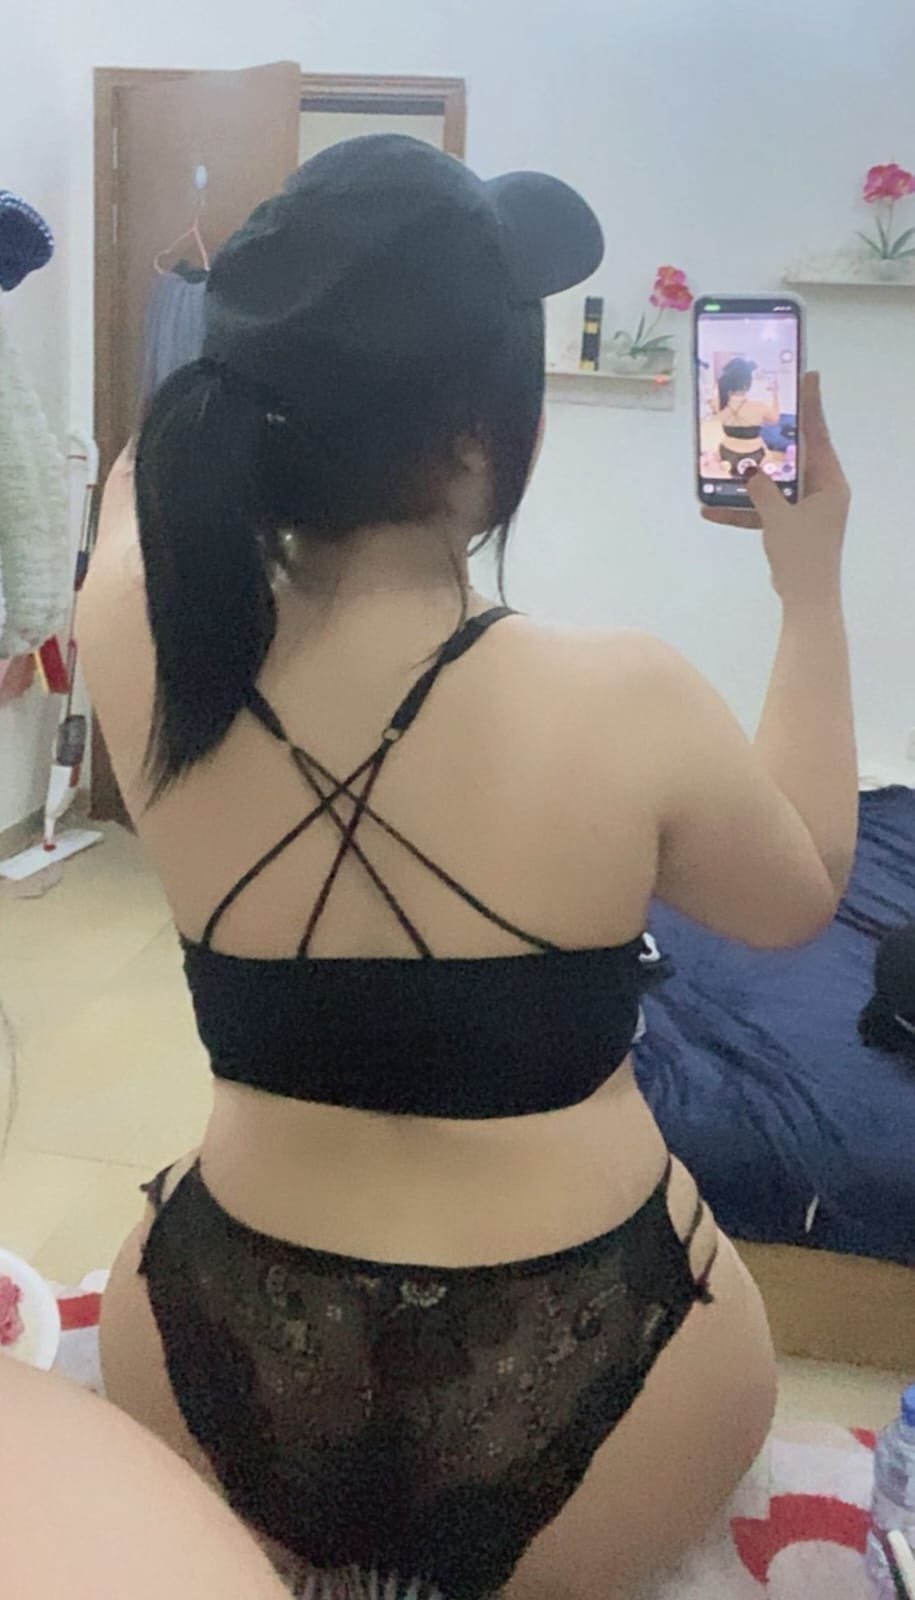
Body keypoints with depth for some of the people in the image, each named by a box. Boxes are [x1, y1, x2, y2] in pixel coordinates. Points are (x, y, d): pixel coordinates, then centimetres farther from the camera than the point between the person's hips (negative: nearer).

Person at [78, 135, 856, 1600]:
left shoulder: (137, 640, -17)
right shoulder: (628, 705, -24)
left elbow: (145, 476, 8)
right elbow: (799, 896, -1)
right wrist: (812, 584, 5)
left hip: (220, 1396, 3)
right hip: (577, 1415, -2)